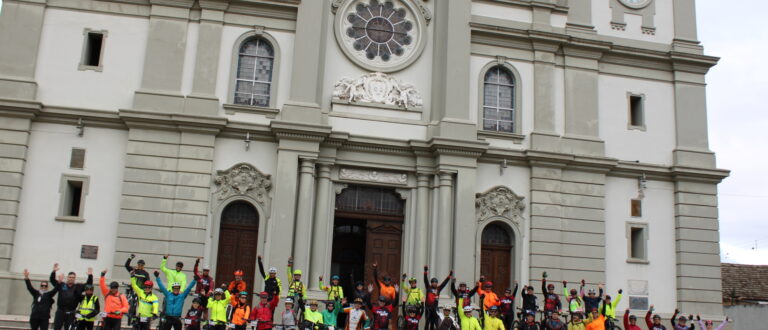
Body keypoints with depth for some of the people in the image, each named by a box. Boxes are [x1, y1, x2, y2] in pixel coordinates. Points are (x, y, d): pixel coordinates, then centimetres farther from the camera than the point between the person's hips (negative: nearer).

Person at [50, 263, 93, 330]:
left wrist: (90, 276, -9)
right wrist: (54, 272, -10)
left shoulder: (78, 287, 8)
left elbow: (88, 284, 5)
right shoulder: (61, 285, 8)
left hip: (70, 314, 0)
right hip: (60, 312, 0)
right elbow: (52, 280, 5)